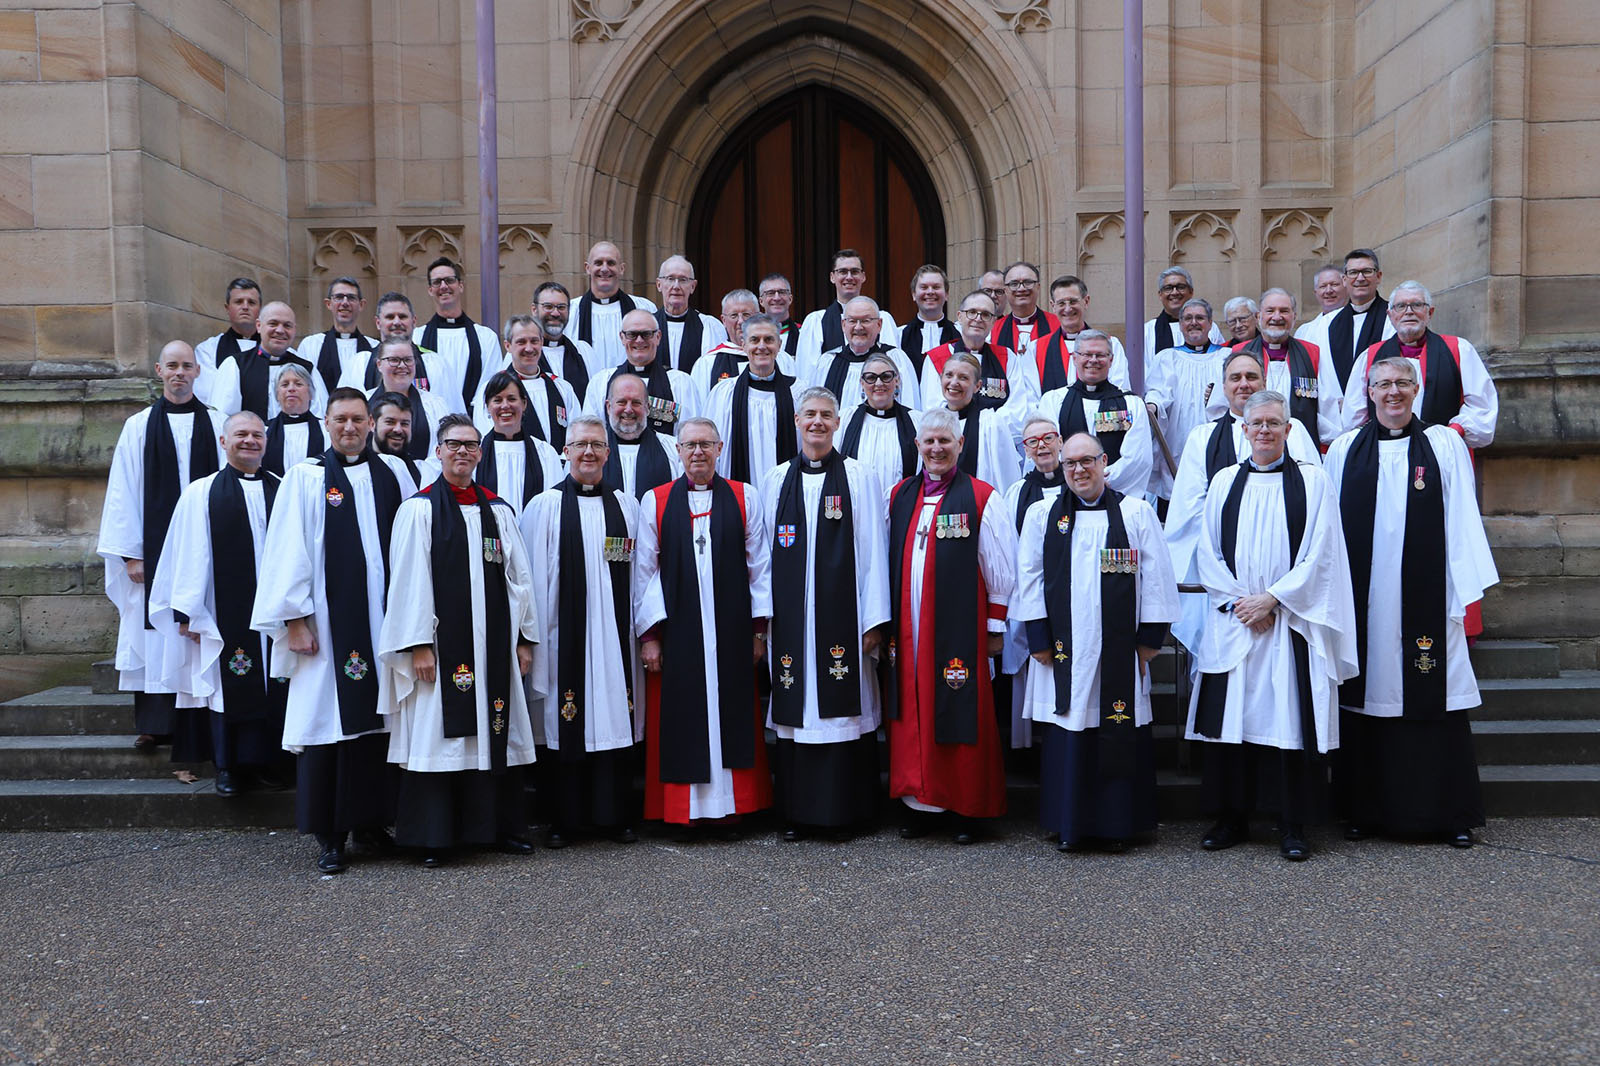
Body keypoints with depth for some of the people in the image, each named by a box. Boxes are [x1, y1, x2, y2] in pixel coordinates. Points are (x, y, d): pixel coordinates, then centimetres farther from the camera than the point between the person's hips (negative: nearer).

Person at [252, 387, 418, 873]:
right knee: (329, 722, 0)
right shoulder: (305, 478, 3)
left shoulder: (393, 472, 10)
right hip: (329, 621, -2)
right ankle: (330, 836, 9)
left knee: (379, 717, 6)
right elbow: (289, 551, -1)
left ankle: (371, 821, 19)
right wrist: (296, 618, -8)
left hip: (385, 618, 3)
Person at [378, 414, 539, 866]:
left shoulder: (498, 511, 12)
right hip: (441, 644, -4)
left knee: (497, 734, 8)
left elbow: (520, 577, 12)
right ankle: (434, 836, 10)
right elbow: (409, 581, -6)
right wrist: (418, 644, -12)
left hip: (492, 644, 4)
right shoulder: (418, 510, 0)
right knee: (437, 733, 0)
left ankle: (500, 826, 19)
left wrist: (524, 637, 7)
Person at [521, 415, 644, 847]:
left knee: (615, 721, 5)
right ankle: (564, 819, 14)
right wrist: (533, 636, -5)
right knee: (565, 727, 2)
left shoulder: (626, 506, 10)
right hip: (564, 634, -2)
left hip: (614, 634, 2)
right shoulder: (544, 506, 3)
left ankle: (613, 814, 16)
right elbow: (534, 579, 0)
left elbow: (638, 576, 10)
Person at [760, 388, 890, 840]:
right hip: (791, 618, 2)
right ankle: (796, 811, 14)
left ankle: (843, 811, 11)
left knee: (843, 708, 0)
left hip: (841, 616, -2)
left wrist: (874, 619, -6)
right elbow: (766, 554, 11)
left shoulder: (859, 478, 3)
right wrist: (762, 618, 5)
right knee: (794, 712, 4)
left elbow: (872, 553, 0)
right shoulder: (776, 481, 10)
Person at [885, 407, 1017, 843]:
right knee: (913, 714, 8)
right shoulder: (900, 496, 11)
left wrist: (994, 627, -2)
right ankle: (919, 801, 19)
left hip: (959, 630, -4)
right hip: (908, 629, 4)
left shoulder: (980, 498, -3)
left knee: (960, 714, 1)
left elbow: (1000, 569, -2)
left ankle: (967, 809, 14)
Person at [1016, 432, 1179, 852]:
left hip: (1119, 649, 0)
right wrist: (1039, 640, -1)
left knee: (1121, 736, 3)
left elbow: (1155, 578, 3)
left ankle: (1118, 825, 17)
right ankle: (1069, 825, 16)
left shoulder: (1137, 513, 4)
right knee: (1067, 735, 3)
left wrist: (1149, 638, -2)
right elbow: (1030, 578, 5)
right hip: (1063, 648, 1)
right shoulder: (1042, 515, 7)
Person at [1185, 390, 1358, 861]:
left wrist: (1271, 599, -11)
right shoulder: (1224, 482, 11)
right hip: (1232, 622, 2)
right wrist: (1238, 600, -7)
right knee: (1230, 715, 3)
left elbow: (1319, 554, -3)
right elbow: (1208, 552, 7)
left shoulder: (1312, 481, 4)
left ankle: (1292, 825, 7)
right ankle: (1231, 817, 14)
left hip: (1291, 622, -2)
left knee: (1291, 717, -3)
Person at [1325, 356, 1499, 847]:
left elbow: (1461, 521, 3)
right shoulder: (1345, 449, 8)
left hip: (1425, 598, -1)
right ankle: (1368, 809, 14)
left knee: (1431, 695, 0)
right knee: (1369, 693, 4)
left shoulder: (1444, 444, 6)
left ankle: (1450, 813, 11)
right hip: (1364, 600, 1)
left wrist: (1464, 589, -4)